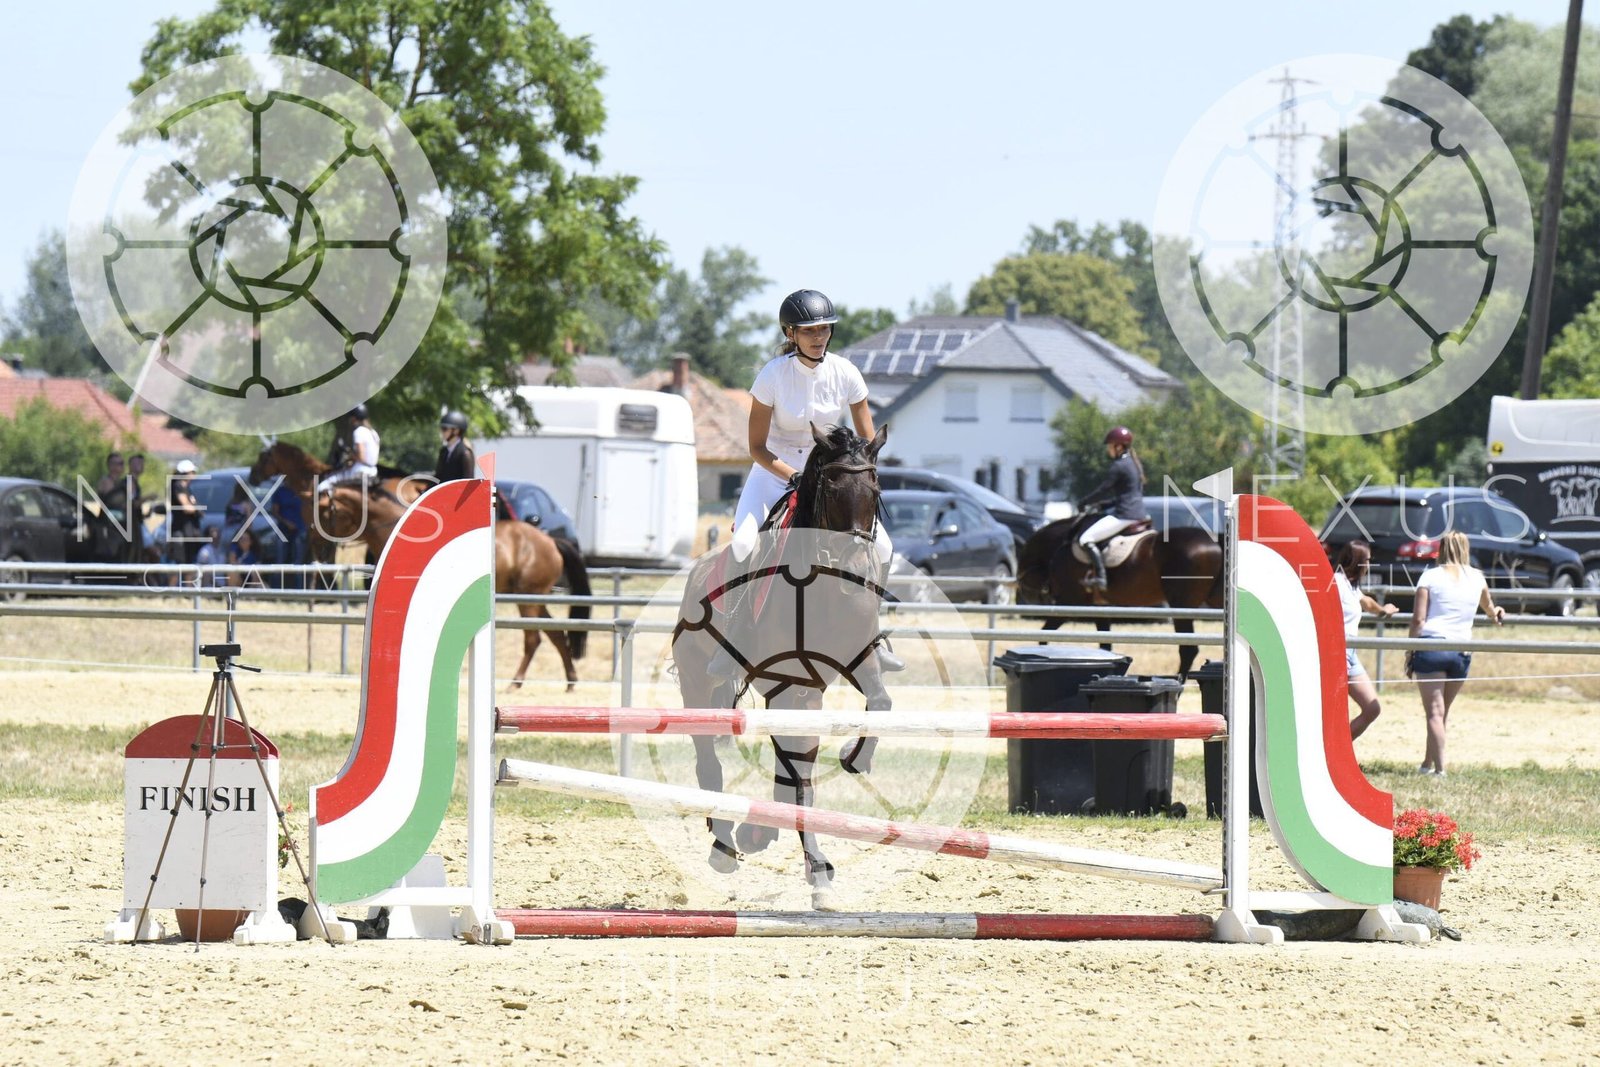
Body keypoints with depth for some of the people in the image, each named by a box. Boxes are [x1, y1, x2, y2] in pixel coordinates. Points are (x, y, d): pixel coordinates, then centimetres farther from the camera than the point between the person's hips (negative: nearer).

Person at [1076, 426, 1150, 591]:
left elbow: (1103, 490, -10)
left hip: (1125, 515, -10)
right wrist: (1110, 503, 23)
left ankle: (1100, 576, -22)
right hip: (1140, 513, 10)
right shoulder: (1135, 464, 15)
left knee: (1086, 538, -12)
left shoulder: (1119, 466, -13)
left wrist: (1084, 502, 4)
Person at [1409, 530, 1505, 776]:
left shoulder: (1431, 576, 2)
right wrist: (1496, 613, 55)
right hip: (1462, 651, 3)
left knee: (1435, 712, -6)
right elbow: (1489, 607, 33)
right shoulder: (1476, 578, 12)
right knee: (1443, 711, 18)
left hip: (1431, 645, -3)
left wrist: (1410, 652, 2)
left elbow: (1418, 619, -4)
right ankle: (1428, 763, 26)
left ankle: (1439, 769, -15)